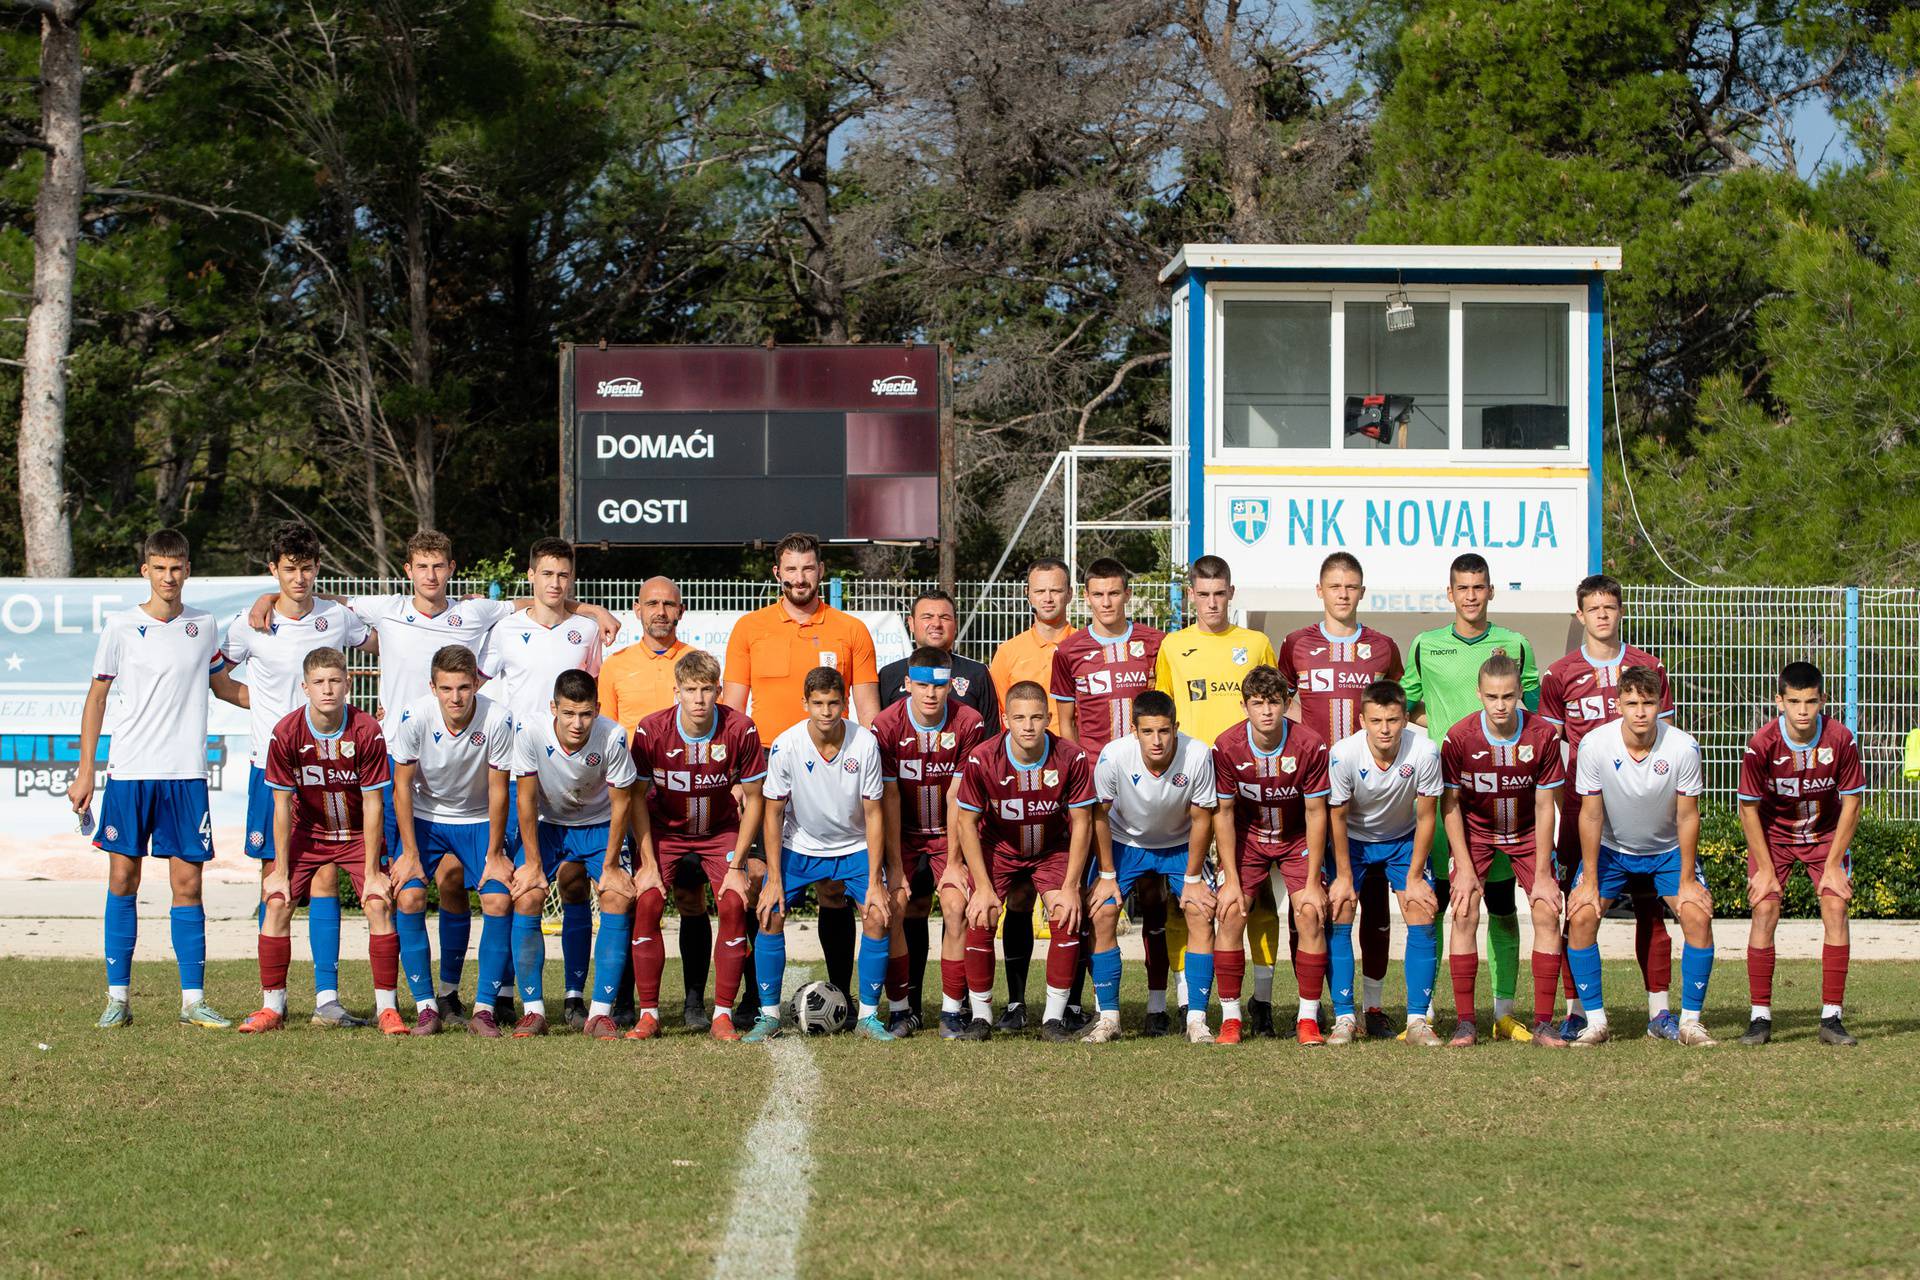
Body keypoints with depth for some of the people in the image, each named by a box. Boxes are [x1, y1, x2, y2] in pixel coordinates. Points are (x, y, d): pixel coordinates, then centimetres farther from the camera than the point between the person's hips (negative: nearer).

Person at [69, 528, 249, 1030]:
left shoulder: (203, 625, 8)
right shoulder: (121, 626, 1)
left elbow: (223, 686, 23)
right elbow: (97, 696, 6)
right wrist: (84, 771, 3)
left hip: (186, 774, 1)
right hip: (128, 772, -1)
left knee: (188, 884, 0)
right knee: (123, 879, -1)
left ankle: (193, 999, 4)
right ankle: (118, 998, 6)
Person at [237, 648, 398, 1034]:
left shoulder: (367, 731, -21)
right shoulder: (286, 733, -18)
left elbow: (373, 803, -16)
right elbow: (283, 805, -11)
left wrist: (371, 871, -16)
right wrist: (280, 871, -10)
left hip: (359, 834, -1)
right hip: (308, 832, 1)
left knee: (378, 904, -17)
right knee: (277, 902, -12)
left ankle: (387, 1007, -7)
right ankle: (272, 1006, -2)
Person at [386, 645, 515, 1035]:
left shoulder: (497, 720, -24)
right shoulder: (414, 717, -23)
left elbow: (498, 790, -13)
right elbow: (402, 785, -12)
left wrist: (495, 854, -9)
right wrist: (410, 853, -13)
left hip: (478, 820, 0)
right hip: (425, 817, 0)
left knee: (499, 901, -18)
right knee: (408, 896, -19)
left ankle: (484, 1007, -8)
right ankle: (426, 1005, -9)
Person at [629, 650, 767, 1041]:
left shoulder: (740, 730, -20)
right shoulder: (651, 729, -20)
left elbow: (753, 800, -9)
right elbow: (637, 797, -8)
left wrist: (737, 866, -12)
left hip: (721, 831, 0)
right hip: (664, 830, 0)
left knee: (733, 903, -20)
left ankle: (723, 1015, -12)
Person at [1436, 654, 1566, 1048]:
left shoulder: (1543, 736, -21)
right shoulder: (1459, 738, -21)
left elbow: (1544, 806, -13)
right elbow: (1450, 805, -10)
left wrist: (1542, 874, -13)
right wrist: (1464, 867, -14)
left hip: (1528, 834, 1)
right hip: (1475, 831, -1)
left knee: (1547, 913, -12)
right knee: (1464, 914, -16)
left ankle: (1543, 1023, -7)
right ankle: (1464, 1022, -10)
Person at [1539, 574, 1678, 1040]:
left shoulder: (1648, 668, 8)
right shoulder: (1559, 676, 4)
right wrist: (1559, 807, -1)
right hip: (1581, 804, -1)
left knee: (1650, 906, 0)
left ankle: (1659, 1010, 5)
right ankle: (1576, 1011, 3)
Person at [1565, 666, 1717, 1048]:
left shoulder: (1683, 748, -24)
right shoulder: (1594, 745, -23)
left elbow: (1687, 817, -14)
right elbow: (1591, 815, -15)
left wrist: (1687, 881, -12)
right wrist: (1589, 882, -14)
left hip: (1668, 849, 0)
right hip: (1611, 848, 0)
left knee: (1698, 916, -17)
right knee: (1580, 917, -17)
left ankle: (1690, 1021, -5)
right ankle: (1595, 1021, -6)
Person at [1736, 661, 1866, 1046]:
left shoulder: (1841, 740, -22)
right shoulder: (1762, 745, -24)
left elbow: (1851, 803, -11)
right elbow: (1749, 809, -13)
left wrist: (1834, 865, -12)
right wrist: (1765, 868, -14)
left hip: (1826, 834, 1)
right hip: (1773, 835, -1)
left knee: (1835, 908, -13)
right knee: (1764, 910, -15)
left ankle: (1832, 1016, -9)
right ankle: (1760, 1017, -9)